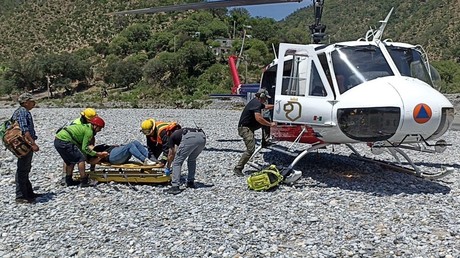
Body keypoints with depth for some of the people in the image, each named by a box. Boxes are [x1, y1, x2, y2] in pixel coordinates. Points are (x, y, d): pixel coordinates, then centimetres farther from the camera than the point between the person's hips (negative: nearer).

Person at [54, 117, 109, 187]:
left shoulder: (86, 126, 21)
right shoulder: (89, 131, -8)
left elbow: (81, 145, 23)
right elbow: (84, 148, -12)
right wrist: (96, 154, -6)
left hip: (57, 141, 10)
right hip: (64, 142, -10)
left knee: (71, 161, 22)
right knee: (81, 159, -7)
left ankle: (69, 181, 28)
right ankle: (84, 181, -6)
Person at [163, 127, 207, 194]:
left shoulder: (172, 136, 30)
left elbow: (171, 154, 33)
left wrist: (167, 168, 46)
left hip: (190, 139, -6)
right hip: (202, 137, 6)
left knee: (177, 162, 8)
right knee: (192, 160, 29)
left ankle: (175, 187, 2)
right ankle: (191, 182, 32)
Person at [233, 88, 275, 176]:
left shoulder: (257, 102, 17)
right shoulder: (256, 103, -15)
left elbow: (265, 106, 38)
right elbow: (258, 118, -27)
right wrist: (270, 124, -19)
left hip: (249, 127, 11)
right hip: (245, 128, -11)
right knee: (251, 149, -17)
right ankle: (238, 168, -15)